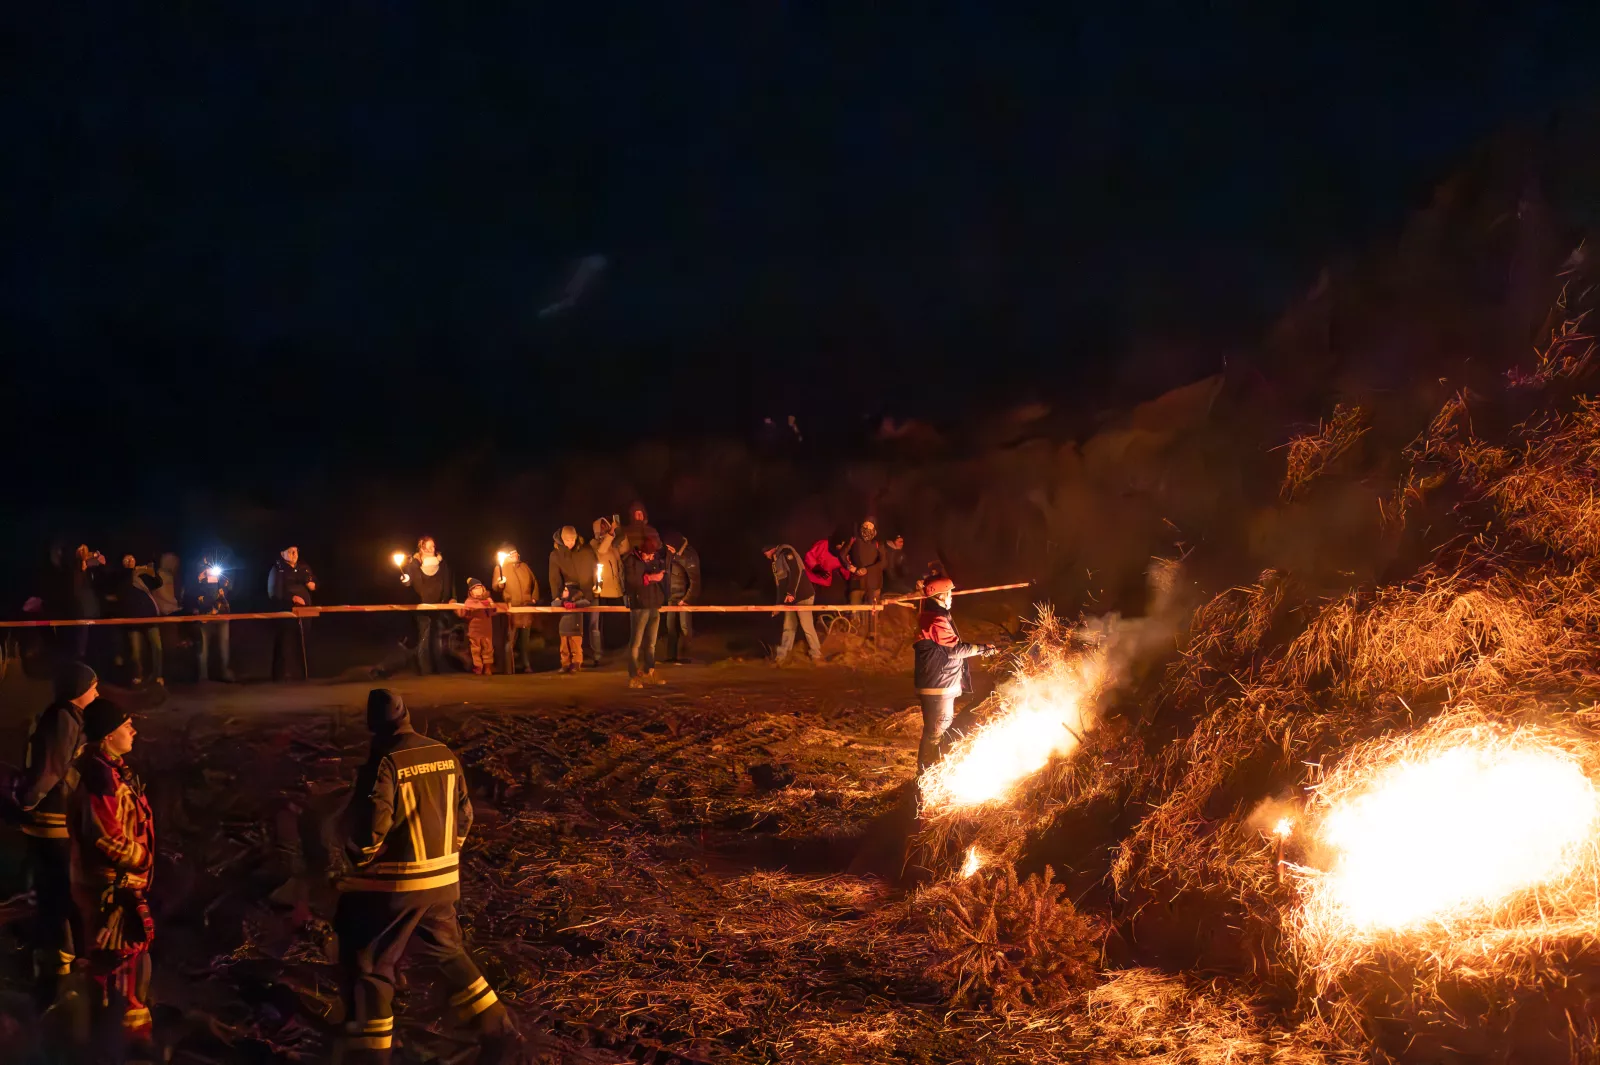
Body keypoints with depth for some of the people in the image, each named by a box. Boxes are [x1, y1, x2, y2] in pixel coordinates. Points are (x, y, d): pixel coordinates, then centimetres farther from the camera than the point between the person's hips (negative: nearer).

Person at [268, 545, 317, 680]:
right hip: (285, 614, -6)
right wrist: (291, 598, -23)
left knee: (305, 646, 12)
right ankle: (278, 679, -1)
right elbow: (274, 593, -14)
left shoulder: (304, 569, 13)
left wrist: (312, 585, -2)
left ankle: (306, 675, 21)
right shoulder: (277, 570, -6)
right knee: (284, 648, -7)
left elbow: (314, 585, 22)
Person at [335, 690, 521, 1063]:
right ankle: (498, 1033, 28)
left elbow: (368, 825, -20)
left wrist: (360, 864, -2)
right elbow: (464, 814, 10)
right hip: (443, 881, 7)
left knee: (367, 965, 3)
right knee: (449, 953, 24)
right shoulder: (446, 755, 3)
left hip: (396, 885, -7)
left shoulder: (385, 763, -18)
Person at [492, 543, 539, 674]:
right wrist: (500, 585, -26)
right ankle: (509, 669, -9)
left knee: (524, 639, 11)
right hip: (511, 609, -5)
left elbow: (534, 582, 22)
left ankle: (525, 665, 20)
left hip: (526, 608, 5)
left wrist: (534, 597, 11)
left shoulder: (524, 566, 17)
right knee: (510, 640, -10)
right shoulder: (500, 568, 4)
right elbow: (495, 587, -4)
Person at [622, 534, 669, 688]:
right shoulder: (631, 561, -6)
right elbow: (630, 581, -19)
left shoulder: (656, 560, 14)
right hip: (639, 606, -7)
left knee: (651, 643, 12)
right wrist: (649, 578, -19)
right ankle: (633, 676, -5)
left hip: (655, 606, 7)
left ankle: (649, 673, 19)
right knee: (636, 643, -7)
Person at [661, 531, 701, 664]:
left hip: (685, 597, -7)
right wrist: (668, 595, 10)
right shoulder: (671, 553, 3)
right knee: (671, 626, 7)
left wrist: (687, 599, -17)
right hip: (673, 597, 7)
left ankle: (682, 657, 1)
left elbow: (695, 581, -19)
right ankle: (672, 656, 12)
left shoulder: (689, 556, -19)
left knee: (684, 627, -4)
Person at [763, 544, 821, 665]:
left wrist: (791, 592, -25)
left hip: (803, 596, -9)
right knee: (788, 628, 10)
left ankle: (816, 655, 4)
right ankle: (780, 657, 11)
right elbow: (780, 583, 23)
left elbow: (796, 571, -22)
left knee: (807, 627, -6)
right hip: (790, 599, 9)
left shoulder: (786, 553, -10)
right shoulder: (776, 560, 21)